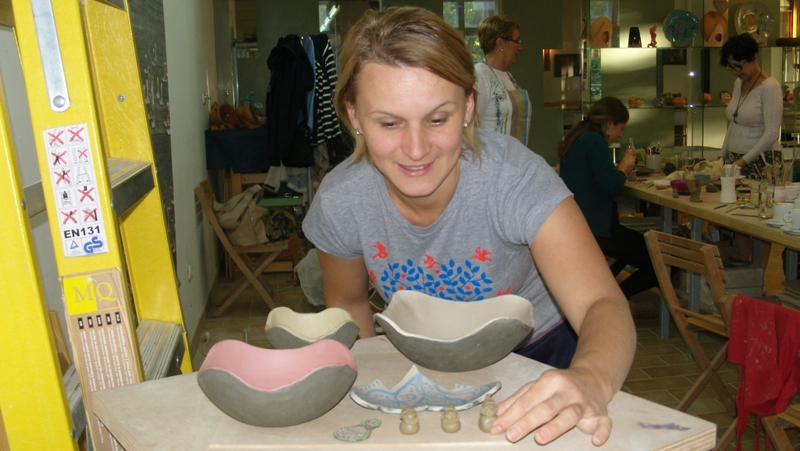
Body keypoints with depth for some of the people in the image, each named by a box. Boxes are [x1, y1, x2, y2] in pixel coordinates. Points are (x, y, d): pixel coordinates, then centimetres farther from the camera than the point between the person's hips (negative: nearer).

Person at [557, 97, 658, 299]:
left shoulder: (576, 139, 14)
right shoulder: (595, 141, -16)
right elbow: (611, 187, -23)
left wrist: (620, 171, 14)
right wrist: (624, 166, -5)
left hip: (576, 223, 11)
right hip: (595, 228, -10)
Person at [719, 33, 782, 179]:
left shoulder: (770, 87, -11)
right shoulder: (738, 83, 12)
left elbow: (772, 133, -16)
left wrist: (744, 160, -22)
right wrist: (724, 156, 12)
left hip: (761, 162, -6)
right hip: (735, 160, 6)